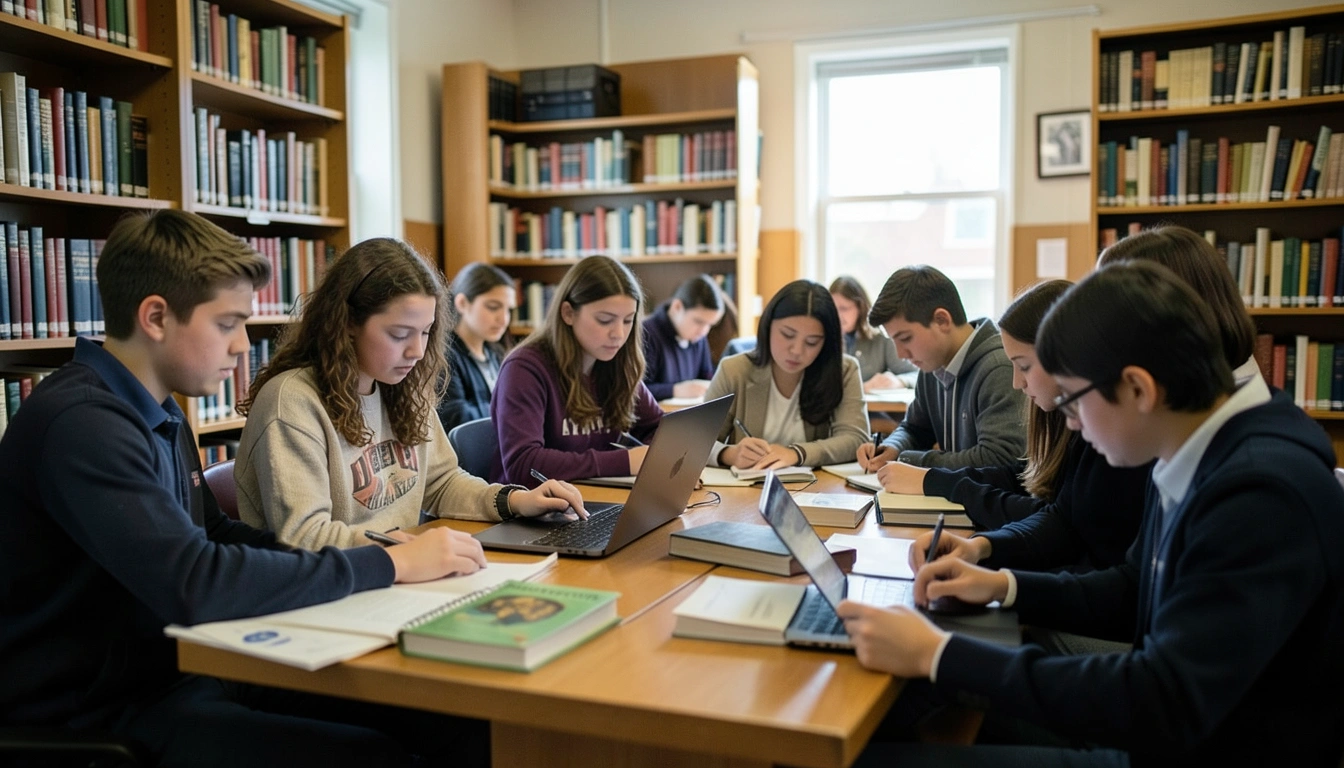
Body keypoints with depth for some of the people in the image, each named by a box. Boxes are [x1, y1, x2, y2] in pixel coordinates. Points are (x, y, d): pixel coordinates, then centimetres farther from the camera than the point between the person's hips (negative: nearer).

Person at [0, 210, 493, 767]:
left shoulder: (160, 413, 9)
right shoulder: (79, 423, -22)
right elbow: (195, 585, -31)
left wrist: (369, 558, 0)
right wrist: (390, 564, -23)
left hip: (183, 668, 9)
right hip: (102, 710, -8)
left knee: (452, 722, -3)